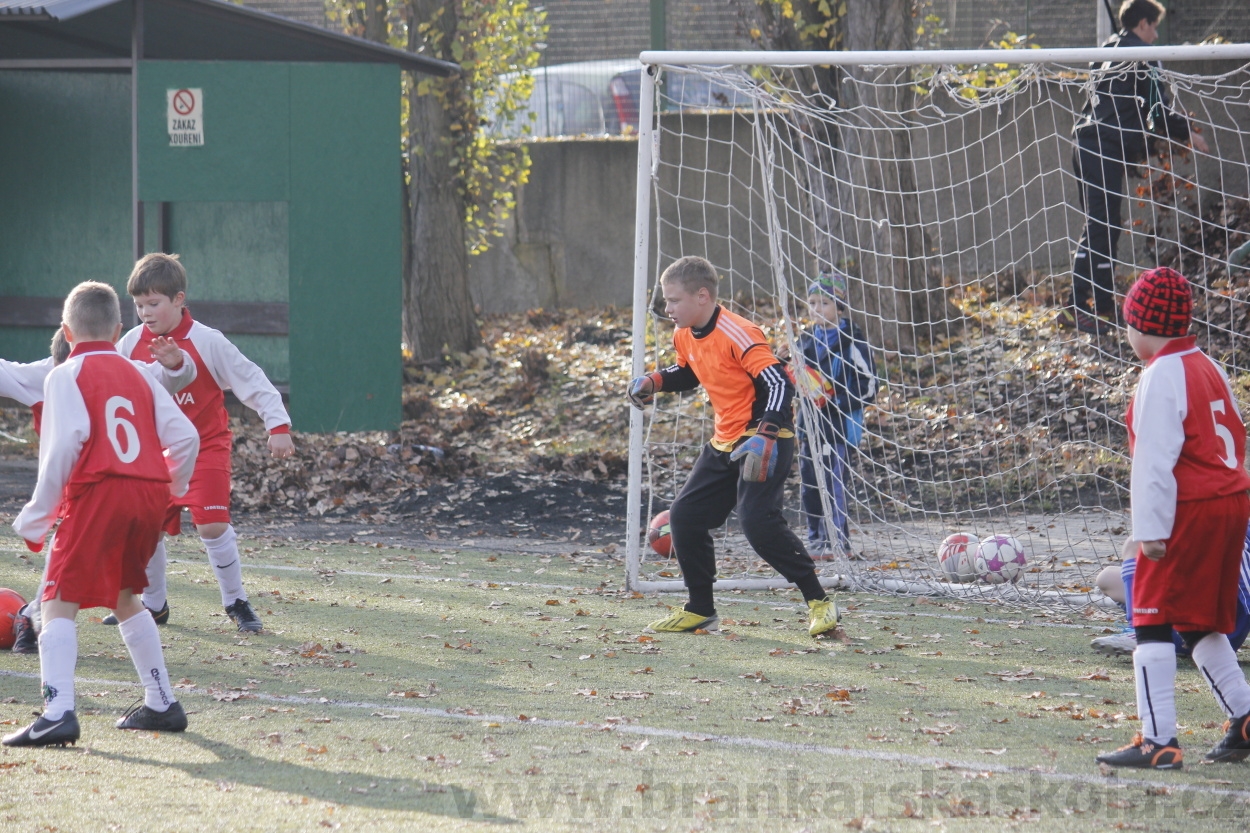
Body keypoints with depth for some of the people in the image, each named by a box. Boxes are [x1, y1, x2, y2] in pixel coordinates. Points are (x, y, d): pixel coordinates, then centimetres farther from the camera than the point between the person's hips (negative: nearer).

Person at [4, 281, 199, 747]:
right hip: (149, 492, 6)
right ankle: (162, 704, 27)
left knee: (60, 602, -6)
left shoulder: (67, 376, 1)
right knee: (124, 597, 25)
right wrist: (170, 490, 30)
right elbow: (184, 436, 11)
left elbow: (64, 446, -13)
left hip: (97, 494, -6)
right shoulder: (138, 376, 18)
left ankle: (58, 713, -22)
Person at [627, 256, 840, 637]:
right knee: (685, 516, 7)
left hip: (764, 441, -10)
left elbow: (779, 382, -27)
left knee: (759, 523, -23)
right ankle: (700, 610, 20)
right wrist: (654, 381, 6)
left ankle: (819, 601, -13)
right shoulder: (685, 336, 6)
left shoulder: (736, 334, -22)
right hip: (724, 444, 10)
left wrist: (764, 437, -38)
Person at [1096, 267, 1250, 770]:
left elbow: (1155, 460, -17)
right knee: (1203, 624, 19)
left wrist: (1150, 530, -17)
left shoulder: (1161, 376, -13)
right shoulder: (1208, 367, 14)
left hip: (1188, 511, -9)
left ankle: (1158, 741, -9)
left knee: (1154, 620, -5)